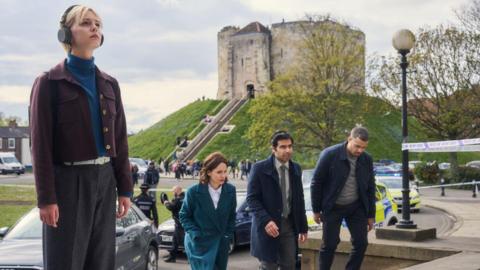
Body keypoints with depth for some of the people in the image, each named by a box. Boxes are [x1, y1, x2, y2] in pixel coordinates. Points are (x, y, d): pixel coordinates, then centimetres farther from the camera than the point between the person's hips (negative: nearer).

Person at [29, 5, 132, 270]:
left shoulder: (109, 84, 12)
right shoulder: (49, 82, -5)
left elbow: (120, 140, 12)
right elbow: (40, 144, -9)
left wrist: (124, 188, 8)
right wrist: (46, 197, -14)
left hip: (104, 180, 5)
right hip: (68, 181, -5)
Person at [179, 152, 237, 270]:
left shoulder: (230, 190, -3)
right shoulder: (194, 192, -12)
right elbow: (184, 216, -3)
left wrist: (229, 235, 2)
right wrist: (196, 235, -13)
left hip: (221, 244, 4)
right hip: (200, 244, -3)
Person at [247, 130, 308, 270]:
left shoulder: (296, 168, 7)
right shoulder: (260, 168, -9)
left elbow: (299, 199, 12)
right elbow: (252, 198, -10)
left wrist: (303, 227, 12)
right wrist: (266, 221, -22)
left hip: (289, 224, 5)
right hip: (268, 225, -4)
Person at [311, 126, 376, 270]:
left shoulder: (367, 159, -3)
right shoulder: (330, 155, -16)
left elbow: (370, 188, 7)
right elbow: (316, 183, -9)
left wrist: (370, 215, 7)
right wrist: (316, 210, -6)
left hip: (356, 207, 4)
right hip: (332, 207, -4)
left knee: (361, 243, -2)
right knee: (330, 244, 0)